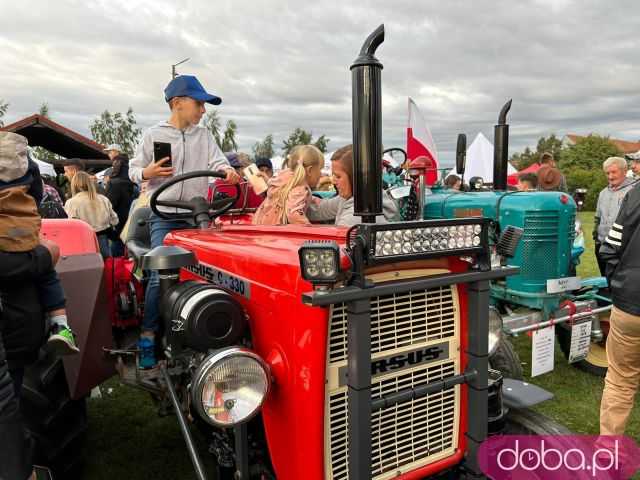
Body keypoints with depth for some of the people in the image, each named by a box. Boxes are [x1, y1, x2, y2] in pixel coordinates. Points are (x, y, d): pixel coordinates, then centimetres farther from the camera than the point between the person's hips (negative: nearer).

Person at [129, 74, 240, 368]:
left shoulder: (204, 136, 12)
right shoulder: (154, 135, 4)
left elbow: (217, 162, -1)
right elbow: (133, 171, 7)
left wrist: (227, 171, -24)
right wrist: (148, 173, -15)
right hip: (164, 216, -3)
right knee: (161, 275, -12)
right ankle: (148, 335, 3)